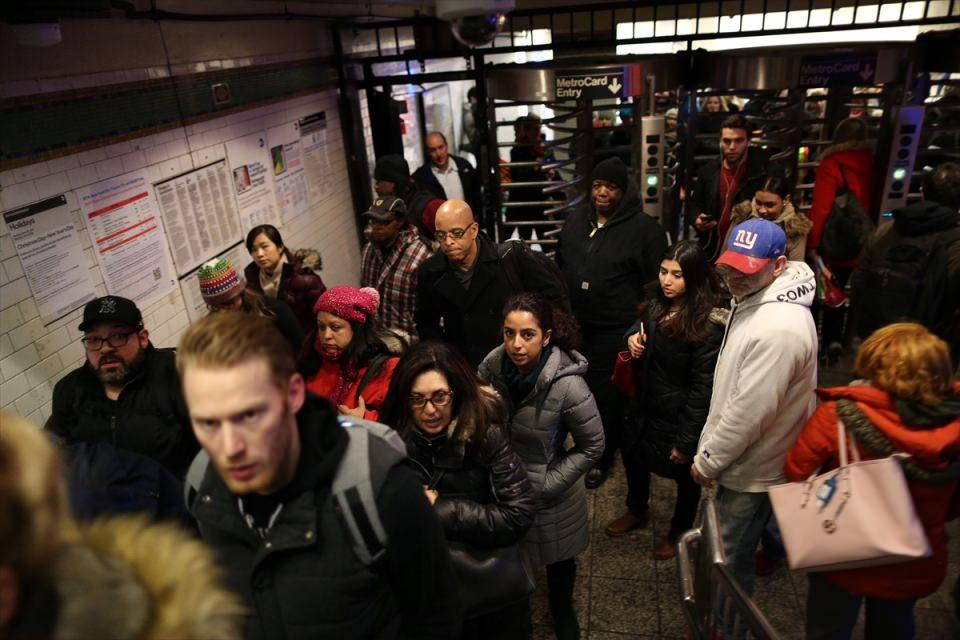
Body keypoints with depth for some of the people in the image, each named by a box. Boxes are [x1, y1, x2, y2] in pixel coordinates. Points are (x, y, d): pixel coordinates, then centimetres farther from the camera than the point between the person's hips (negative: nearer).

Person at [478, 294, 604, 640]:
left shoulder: (568, 387, -31)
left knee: (557, 559, 24)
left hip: (548, 494, -3)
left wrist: (545, 485, -18)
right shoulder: (493, 364, -19)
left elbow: (592, 446, -17)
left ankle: (562, 611, 55)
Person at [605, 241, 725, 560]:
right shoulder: (657, 305, -5)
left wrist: (686, 441, -19)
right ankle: (637, 512, 54)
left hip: (681, 416, -7)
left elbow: (703, 389, -24)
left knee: (685, 474, 17)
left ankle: (679, 531, 46)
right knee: (633, 456, 24)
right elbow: (640, 325, 18)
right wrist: (633, 336, -7)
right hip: (646, 407, 7)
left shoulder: (707, 326, -27)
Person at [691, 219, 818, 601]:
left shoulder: (778, 329, -32)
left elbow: (750, 411, -29)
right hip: (743, 455, 9)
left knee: (731, 558, 9)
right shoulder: (751, 300, 1)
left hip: (752, 469, -9)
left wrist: (708, 461, -16)